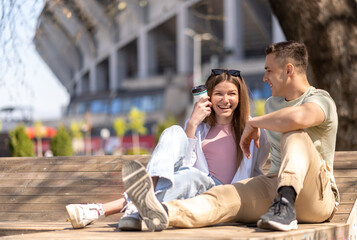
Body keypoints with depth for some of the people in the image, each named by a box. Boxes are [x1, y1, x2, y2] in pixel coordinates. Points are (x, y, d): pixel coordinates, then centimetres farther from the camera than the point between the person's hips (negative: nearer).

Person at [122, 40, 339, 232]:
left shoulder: (321, 100, -7)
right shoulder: (272, 104, 21)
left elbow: (299, 117, -33)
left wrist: (253, 123, -18)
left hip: (317, 197, -6)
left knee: (295, 135, -29)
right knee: (225, 197, -23)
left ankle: (285, 203, -46)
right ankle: (165, 213, -51)